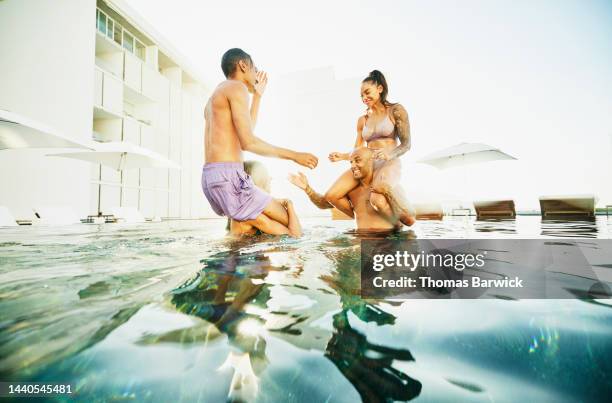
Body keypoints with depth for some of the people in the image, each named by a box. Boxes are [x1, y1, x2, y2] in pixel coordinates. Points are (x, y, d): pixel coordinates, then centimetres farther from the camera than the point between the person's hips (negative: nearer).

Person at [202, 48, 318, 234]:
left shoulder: (214, 96, 25)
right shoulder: (236, 87, -3)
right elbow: (248, 142, -14)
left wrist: (258, 95, 39)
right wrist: (294, 155, -8)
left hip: (209, 178, 10)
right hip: (227, 176, -10)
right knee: (291, 223, -3)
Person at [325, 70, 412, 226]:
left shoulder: (396, 111, 6)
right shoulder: (362, 120, 19)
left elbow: (406, 144, -1)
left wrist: (390, 154, -22)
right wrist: (343, 156, -3)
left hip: (389, 164, -5)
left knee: (378, 200, -36)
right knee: (331, 196, -15)